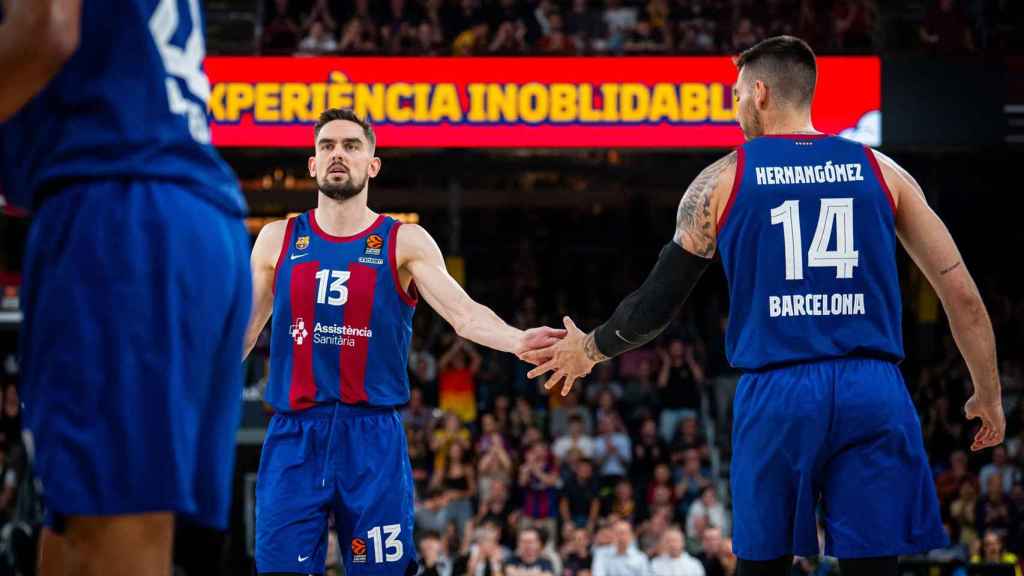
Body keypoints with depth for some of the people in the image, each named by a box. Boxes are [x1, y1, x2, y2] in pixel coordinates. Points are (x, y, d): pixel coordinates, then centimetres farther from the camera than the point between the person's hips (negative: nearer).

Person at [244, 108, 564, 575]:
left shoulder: (405, 243, 3)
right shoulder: (278, 239, 9)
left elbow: (463, 313, -10)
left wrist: (517, 341, -30)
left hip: (373, 439, -1)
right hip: (293, 437, 1)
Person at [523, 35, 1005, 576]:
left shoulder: (723, 179, 6)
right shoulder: (880, 170, 10)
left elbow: (656, 304, 10)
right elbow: (961, 293, 8)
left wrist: (590, 349, 28)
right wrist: (989, 396, 19)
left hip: (776, 393, -1)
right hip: (873, 391, 1)